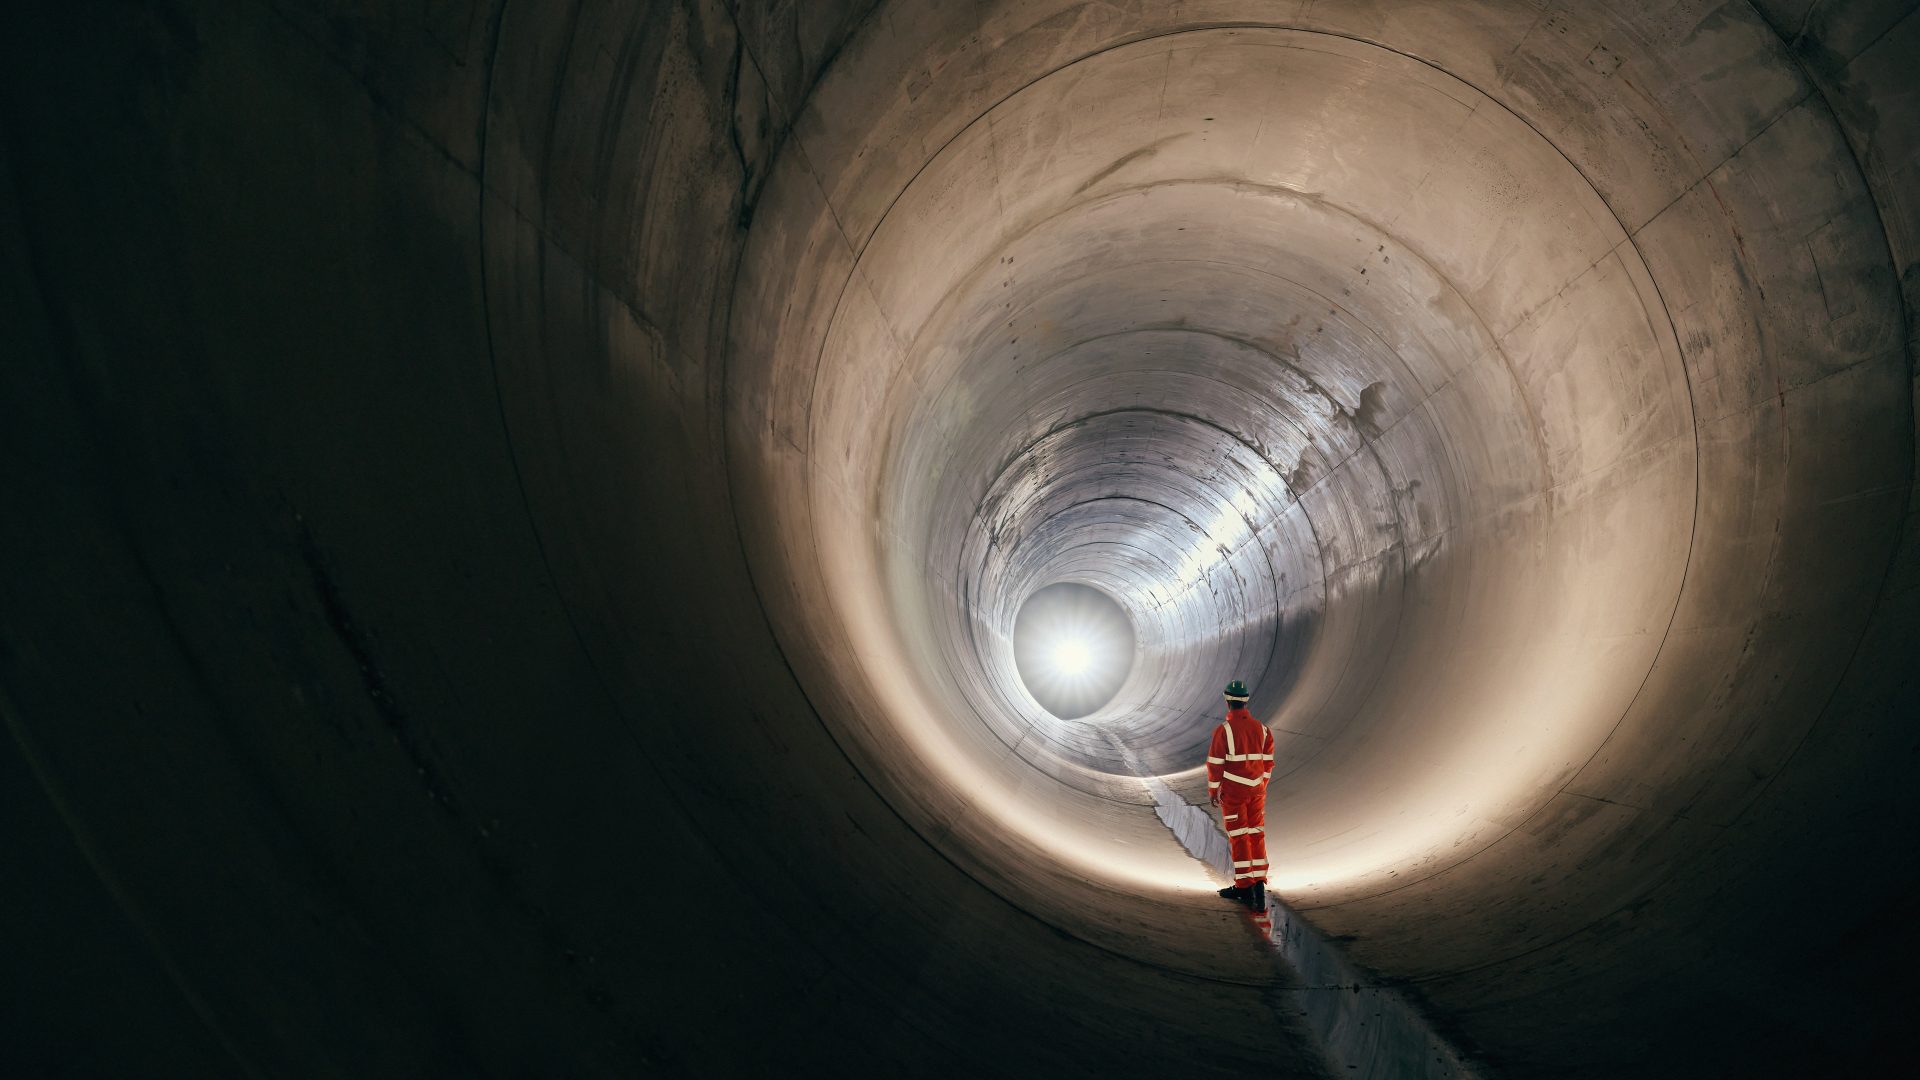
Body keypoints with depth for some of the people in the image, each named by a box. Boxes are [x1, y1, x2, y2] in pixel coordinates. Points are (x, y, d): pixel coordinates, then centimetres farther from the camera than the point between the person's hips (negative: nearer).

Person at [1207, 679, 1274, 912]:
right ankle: (1259, 884, 13)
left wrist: (1212, 791, 0)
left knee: (1239, 838, 3)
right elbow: (1268, 762, 9)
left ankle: (1244, 887, 9)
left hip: (1232, 792, -4)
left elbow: (1215, 764, -12)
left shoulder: (1223, 730, -15)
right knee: (1257, 836, 11)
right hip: (1256, 791, 5)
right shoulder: (1261, 728, 1)